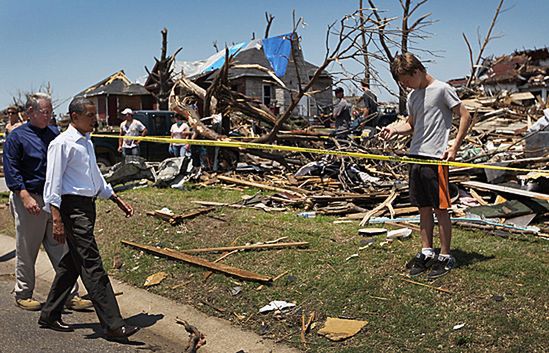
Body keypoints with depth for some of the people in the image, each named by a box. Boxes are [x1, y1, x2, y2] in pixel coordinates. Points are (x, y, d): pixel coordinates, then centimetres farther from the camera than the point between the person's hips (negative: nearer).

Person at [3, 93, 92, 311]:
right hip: (29, 201, -5)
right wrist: (25, 197, -18)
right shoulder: (17, 136, -4)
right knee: (26, 252, 8)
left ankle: (70, 295, 12)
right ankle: (23, 295, 24)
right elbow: (11, 171, -8)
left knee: (61, 250, 6)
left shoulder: (54, 135, 12)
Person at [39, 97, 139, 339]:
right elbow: (53, 183, -15)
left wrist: (118, 200, 26)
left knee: (72, 264, 15)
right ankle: (113, 325, -6)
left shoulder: (87, 142, 17)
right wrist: (57, 219, -22)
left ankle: (49, 315, 29)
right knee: (92, 266, -9)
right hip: (73, 208, -9)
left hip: (88, 206, 9)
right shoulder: (62, 144, -10)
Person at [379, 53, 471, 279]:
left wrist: (454, 147, -11)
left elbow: (465, 116, -5)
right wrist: (394, 129, 2)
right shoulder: (412, 96, 15)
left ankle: (445, 257, 10)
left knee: (440, 208, -1)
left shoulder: (441, 89, -6)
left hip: (435, 158, -7)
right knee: (423, 208, 12)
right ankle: (426, 253, 21)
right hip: (416, 156, 7)